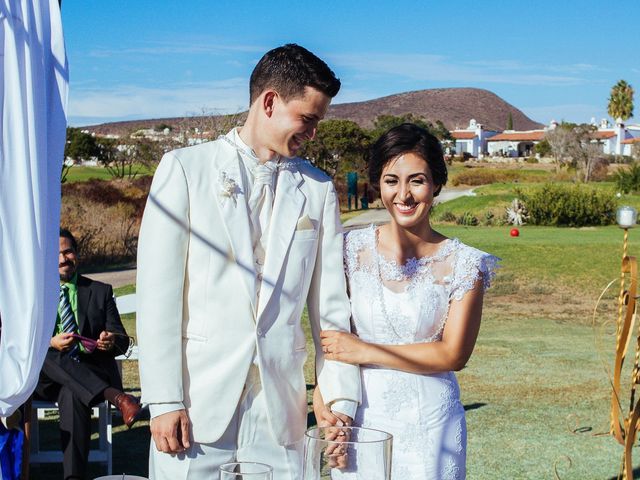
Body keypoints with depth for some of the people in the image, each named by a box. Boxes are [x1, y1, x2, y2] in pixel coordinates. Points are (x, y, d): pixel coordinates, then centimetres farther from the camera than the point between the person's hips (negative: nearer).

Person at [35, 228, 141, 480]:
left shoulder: (101, 291, 13)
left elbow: (123, 341, 9)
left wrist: (112, 342, -18)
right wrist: (50, 343, -20)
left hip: (91, 374, -1)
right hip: (48, 376, 1)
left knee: (72, 395, -37)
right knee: (45, 354, -35)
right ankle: (116, 397, -42)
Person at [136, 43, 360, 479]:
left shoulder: (319, 190, 10)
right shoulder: (186, 167, 1)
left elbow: (330, 301, 8)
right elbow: (158, 291, -4)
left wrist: (339, 395, 1)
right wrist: (163, 399, -9)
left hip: (280, 409, 3)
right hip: (199, 400, -2)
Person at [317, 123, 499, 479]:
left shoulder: (464, 264, -6)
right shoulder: (352, 249, -2)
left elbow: (454, 353, -9)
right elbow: (330, 335, 1)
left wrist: (365, 352, -12)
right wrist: (324, 398, -14)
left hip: (430, 421, -1)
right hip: (362, 416, 1)